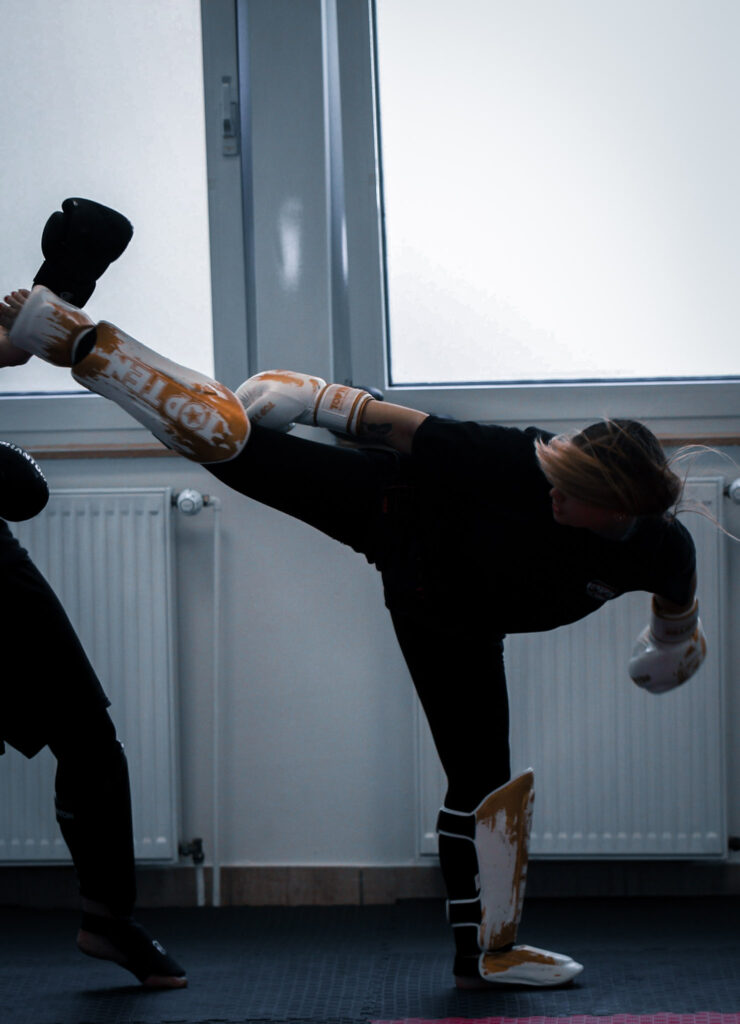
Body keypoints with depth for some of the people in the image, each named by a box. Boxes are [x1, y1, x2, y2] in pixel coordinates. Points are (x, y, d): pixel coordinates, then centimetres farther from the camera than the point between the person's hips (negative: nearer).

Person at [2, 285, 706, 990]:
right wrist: (317, 398, -13)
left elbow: (678, 594, -1)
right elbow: (410, 431, -24)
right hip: (389, 506, -2)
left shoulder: (661, 548, -27)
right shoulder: (523, 461, -37)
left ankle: (484, 949, 23)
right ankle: (77, 340, 3)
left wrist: (673, 632, 19)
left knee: (483, 779, 4)